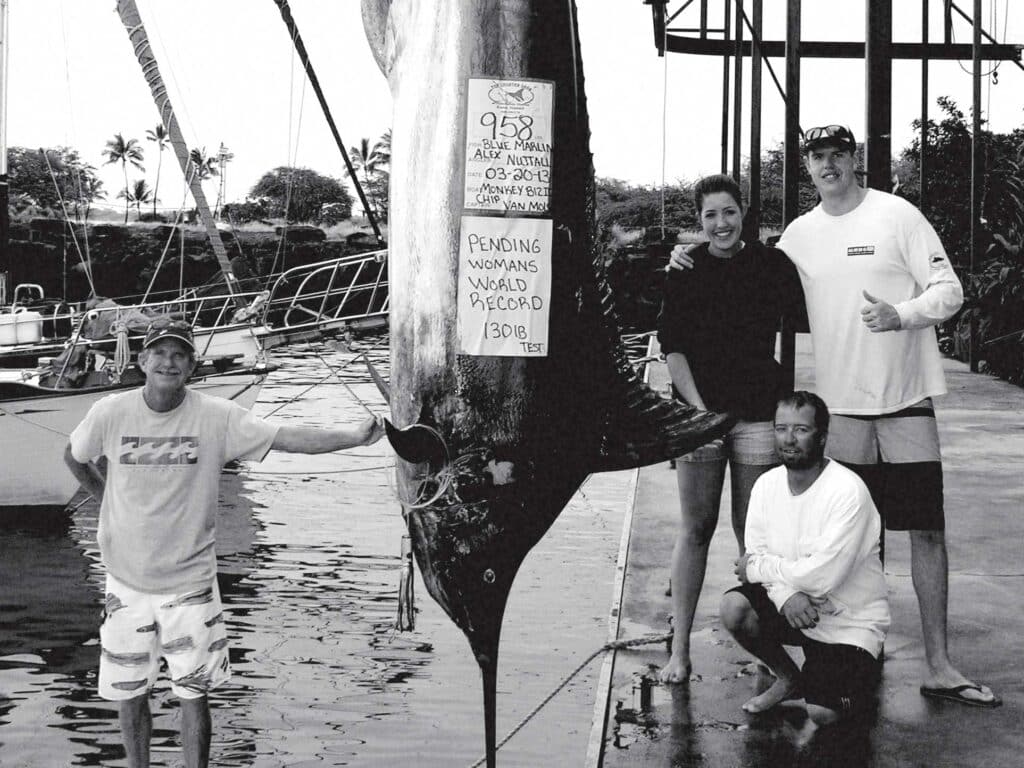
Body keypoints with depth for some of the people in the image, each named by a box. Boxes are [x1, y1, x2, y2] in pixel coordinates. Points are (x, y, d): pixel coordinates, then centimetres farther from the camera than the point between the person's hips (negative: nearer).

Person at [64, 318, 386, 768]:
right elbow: (74, 457, 12)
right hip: (126, 582, 1)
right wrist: (110, 502, 9)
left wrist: (354, 437, -24)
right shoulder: (110, 414, -8)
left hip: (190, 581, -1)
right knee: (129, 696, 11)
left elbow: (286, 438, -16)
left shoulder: (217, 417, -11)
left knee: (194, 696, 4)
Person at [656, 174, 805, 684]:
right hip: (698, 410, 0)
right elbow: (672, 346, 1)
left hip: (758, 414, 0)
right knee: (695, 530, 1)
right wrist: (698, 409, -8)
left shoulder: (772, 266, 3)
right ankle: (680, 648, 5)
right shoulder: (684, 271, 4)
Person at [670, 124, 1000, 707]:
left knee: (927, 531, -1)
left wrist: (902, 314, -23)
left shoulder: (898, 215, -3)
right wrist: (695, 265, 7)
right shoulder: (800, 234, 9)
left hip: (907, 401, -3)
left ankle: (939, 666, 6)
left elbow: (950, 291, -5)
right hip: (840, 404, 3)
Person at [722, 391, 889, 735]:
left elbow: (823, 576, -28)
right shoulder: (767, 484, -2)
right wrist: (785, 593, -26)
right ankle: (788, 678, 6)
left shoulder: (848, 491, -23)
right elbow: (756, 555, -4)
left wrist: (759, 568, -16)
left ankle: (857, 673, 16)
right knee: (733, 607, -22)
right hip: (793, 608, 6)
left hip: (851, 622, -5)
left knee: (821, 714, -20)